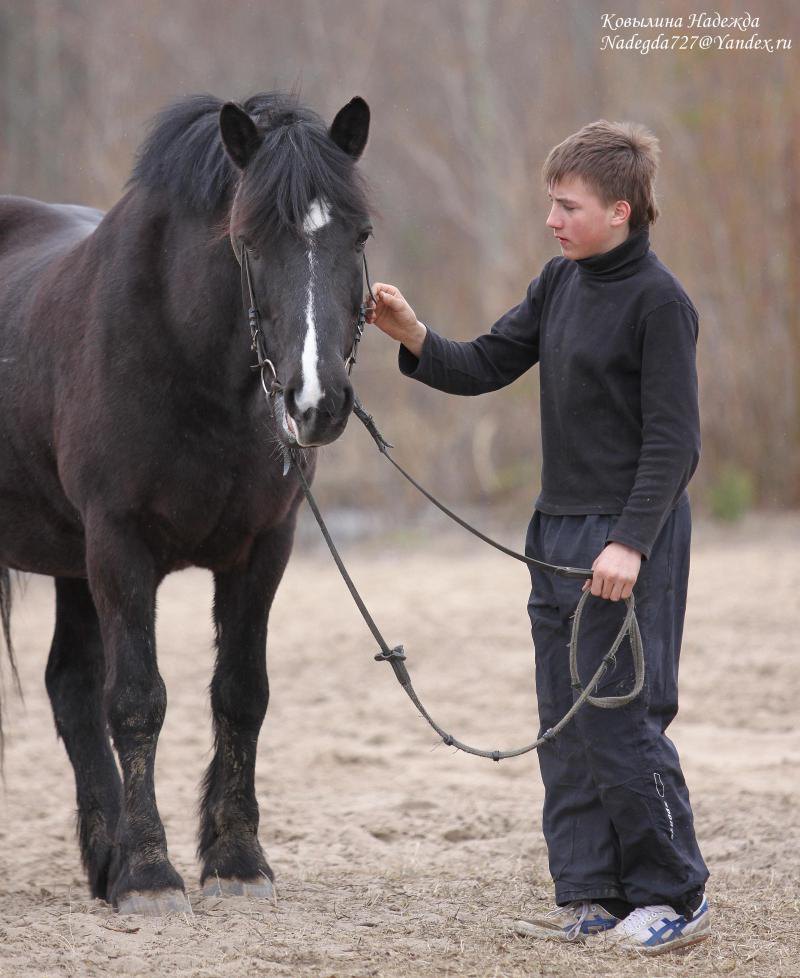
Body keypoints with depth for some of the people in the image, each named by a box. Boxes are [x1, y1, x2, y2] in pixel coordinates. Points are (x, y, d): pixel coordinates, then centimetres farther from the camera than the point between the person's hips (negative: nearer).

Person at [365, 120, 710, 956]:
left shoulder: (658, 302, -14)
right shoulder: (560, 283, 10)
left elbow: (674, 441, -16)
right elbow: (485, 367, 12)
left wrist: (631, 543, -23)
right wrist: (414, 339, -6)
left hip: (630, 538, -8)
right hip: (558, 530, 8)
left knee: (621, 720, -6)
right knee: (565, 723, 9)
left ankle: (674, 896, 7)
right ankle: (593, 896, 15)